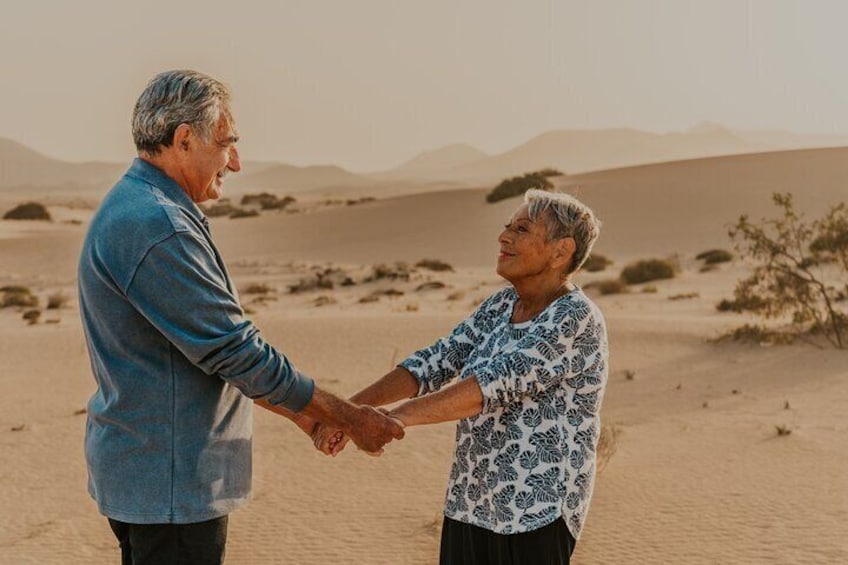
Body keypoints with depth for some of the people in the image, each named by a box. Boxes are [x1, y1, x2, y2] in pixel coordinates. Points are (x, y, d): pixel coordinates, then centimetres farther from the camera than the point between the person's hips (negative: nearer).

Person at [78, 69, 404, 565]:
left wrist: (299, 411, 17)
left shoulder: (137, 211, 13)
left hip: (146, 474, 10)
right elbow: (234, 350, -21)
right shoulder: (154, 226, -21)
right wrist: (348, 417, -12)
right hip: (169, 484, -10)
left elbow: (207, 344, 19)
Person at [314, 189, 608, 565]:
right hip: (472, 502, 7)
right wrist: (355, 406, -12)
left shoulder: (577, 319, -15)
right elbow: (436, 362, 2)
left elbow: (497, 382, -27)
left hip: (537, 512, -7)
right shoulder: (501, 307, 10)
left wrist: (397, 417, -34)